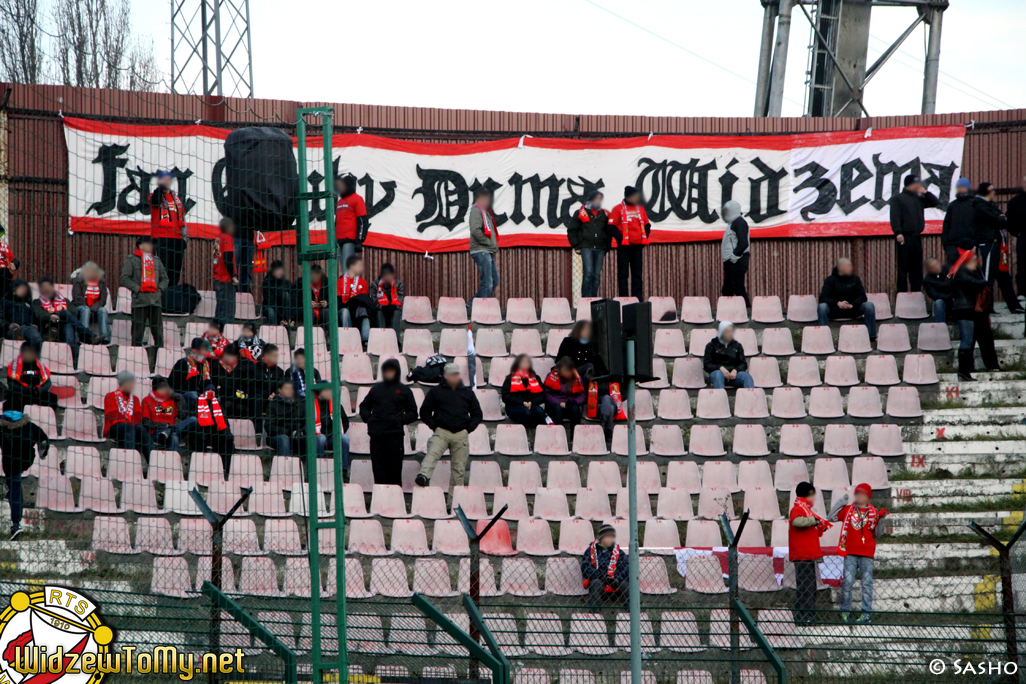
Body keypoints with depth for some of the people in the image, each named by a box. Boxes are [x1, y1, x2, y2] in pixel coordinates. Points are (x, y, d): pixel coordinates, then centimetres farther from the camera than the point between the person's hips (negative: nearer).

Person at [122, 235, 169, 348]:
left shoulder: (156, 260, 18)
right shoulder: (132, 260, 3)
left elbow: (165, 278, 21)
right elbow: (124, 278, -3)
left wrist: (159, 288, 2)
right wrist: (138, 288, -12)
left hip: (155, 300, 4)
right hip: (139, 300, -4)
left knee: (158, 332, 3)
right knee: (137, 332, -3)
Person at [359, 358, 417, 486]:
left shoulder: (404, 391, 10)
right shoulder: (376, 388, 17)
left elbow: (412, 413, 11)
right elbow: (364, 406, 26)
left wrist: (401, 420, -7)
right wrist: (367, 418, 6)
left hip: (395, 433, -3)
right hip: (376, 432, 3)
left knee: (394, 465, -6)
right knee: (378, 465, 1)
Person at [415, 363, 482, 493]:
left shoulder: (468, 393, 16)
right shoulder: (436, 391, 9)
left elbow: (477, 414, 20)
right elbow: (424, 411, 10)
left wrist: (468, 428, 5)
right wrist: (434, 426, -3)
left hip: (461, 434, 2)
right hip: (441, 432, -2)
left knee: (459, 467, -1)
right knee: (432, 454, -30)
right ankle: (423, 476, -50)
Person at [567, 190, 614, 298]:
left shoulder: (604, 214, 16)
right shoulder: (581, 213, 4)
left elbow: (609, 232, 22)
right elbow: (571, 230, 5)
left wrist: (607, 248, 14)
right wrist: (576, 246, -1)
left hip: (600, 249, 4)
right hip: (586, 248, -4)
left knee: (597, 275, 3)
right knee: (588, 273, -16)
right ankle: (585, 298, -15)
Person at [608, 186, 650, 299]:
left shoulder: (640, 209, 13)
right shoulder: (618, 209, -3)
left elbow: (647, 225, 21)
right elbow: (611, 226, -7)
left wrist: (644, 238, 6)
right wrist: (620, 238, -14)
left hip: (638, 246, 5)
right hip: (624, 246, -5)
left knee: (637, 273, 7)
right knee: (623, 273, -2)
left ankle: (638, 298, 11)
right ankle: (623, 298, -1)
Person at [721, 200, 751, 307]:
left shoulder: (739, 222, -12)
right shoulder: (733, 222, 20)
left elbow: (743, 243, -23)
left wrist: (734, 256, -20)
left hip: (737, 262, -11)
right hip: (730, 262, 11)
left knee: (738, 289, -10)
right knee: (727, 290, 10)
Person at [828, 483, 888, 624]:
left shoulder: (873, 512, 8)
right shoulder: (848, 510, 10)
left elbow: (877, 533, 9)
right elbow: (832, 517, 4)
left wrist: (881, 520, -7)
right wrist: (841, 502, 1)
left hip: (867, 554, 0)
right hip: (850, 552, 0)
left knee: (867, 582, 0)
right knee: (847, 581, -5)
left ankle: (867, 612, 3)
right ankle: (845, 611, 4)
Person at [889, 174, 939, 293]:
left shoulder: (919, 198, 18)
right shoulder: (898, 198, -1)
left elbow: (935, 202, 20)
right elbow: (894, 217, -11)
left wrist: (925, 192, 7)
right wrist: (898, 233, -22)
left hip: (916, 238, 6)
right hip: (904, 238, -6)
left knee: (917, 269, 8)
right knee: (903, 268, -5)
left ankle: (916, 292, 13)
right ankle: (902, 293, -5)